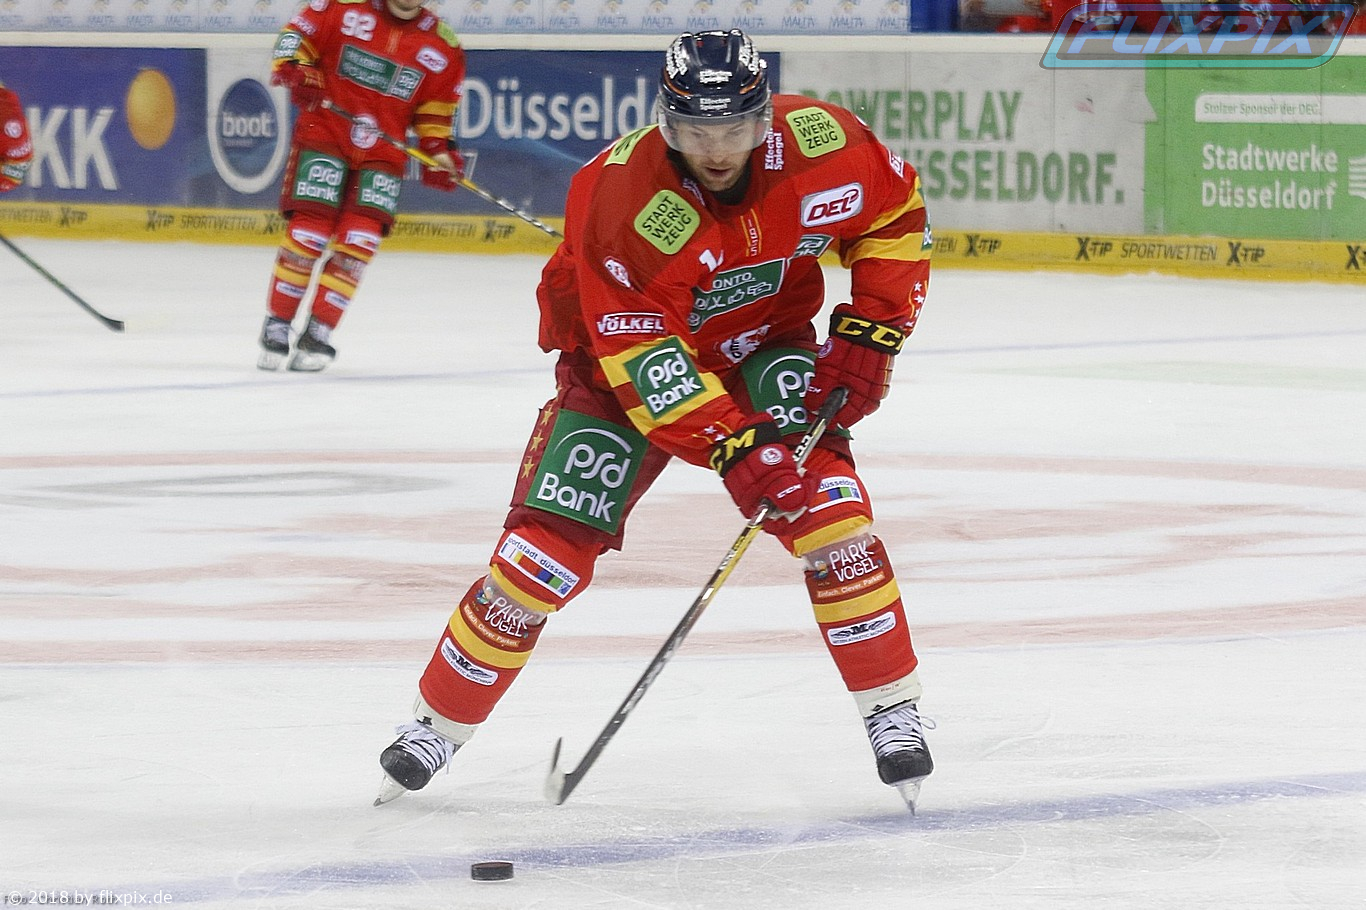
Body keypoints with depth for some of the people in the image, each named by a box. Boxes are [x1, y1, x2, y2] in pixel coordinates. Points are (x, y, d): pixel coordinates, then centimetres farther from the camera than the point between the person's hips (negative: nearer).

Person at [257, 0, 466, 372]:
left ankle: (317, 334, -1)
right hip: (324, 134, -2)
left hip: (383, 154, 2)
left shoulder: (443, 46, 5)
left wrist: (438, 150, 0)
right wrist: (295, 72, -17)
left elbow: (436, 108, 13)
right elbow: (296, 34, 1)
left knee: (360, 240, -9)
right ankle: (277, 327, 3)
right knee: (308, 229, -9)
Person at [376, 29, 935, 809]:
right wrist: (729, 446, -39)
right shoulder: (622, 198, -33)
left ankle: (893, 710, -8)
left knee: (824, 499, -20)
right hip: (625, 347, -2)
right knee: (548, 547, -9)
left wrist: (870, 330, -12)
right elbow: (639, 356, -32)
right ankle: (439, 724, 8)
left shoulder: (819, 145, -24)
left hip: (763, 342, 2)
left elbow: (896, 216, -3)